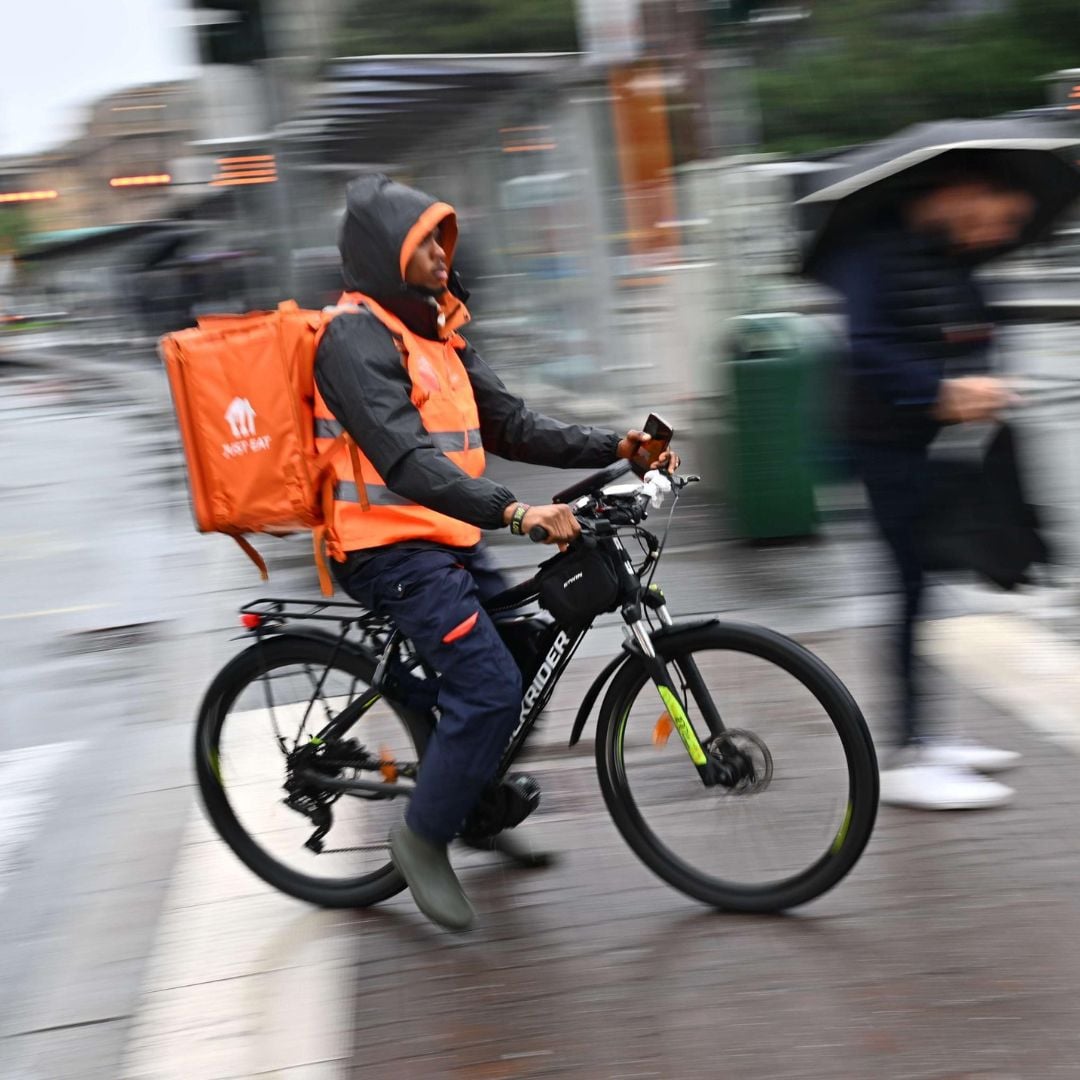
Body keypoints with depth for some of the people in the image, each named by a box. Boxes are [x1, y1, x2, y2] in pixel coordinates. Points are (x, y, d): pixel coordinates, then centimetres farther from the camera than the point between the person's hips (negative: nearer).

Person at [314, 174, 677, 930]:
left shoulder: (434, 331, 15)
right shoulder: (357, 337, -16)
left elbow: (511, 426, 11)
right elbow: (406, 462, -28)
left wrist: (618, 447, 0)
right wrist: (514, 512, -39)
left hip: (448, 540, 10)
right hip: (394, 549, -10)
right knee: (492, 685, -17)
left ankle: (491, 804, 30)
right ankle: (423, 839, 0)